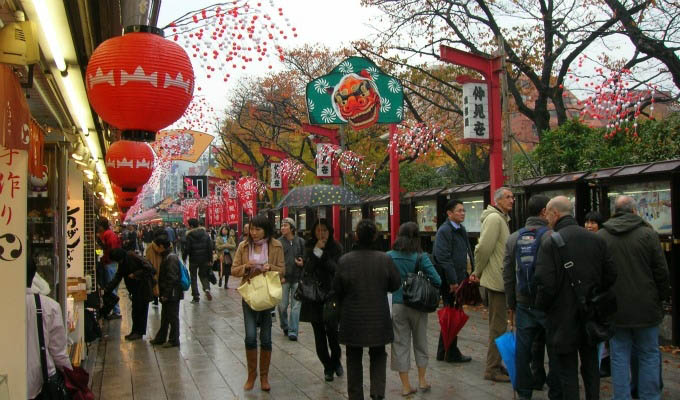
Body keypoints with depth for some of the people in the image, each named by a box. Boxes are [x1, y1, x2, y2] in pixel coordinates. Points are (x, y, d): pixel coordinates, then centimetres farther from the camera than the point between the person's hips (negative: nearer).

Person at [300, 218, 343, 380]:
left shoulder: (336, 247, 0)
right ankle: (328, 366, 20)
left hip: (331, 294, -1)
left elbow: (335, 268, -11)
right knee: (319, 333, 5)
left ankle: (336, 360, 20)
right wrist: (316, 251, -19)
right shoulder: (309, 246, 2)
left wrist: (321, 252, -17)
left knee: (332, 330, -8)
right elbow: (307, 268, -10)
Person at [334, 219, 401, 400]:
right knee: (378, 355, 18)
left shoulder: (345, 260, -13)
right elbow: (395, 285, -2)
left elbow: (337, 289, -4)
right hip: (378, 317, 1)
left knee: (354, 358, 15)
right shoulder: (385, 259, -12)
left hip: (352, 317, 0)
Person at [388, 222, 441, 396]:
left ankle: (406, 385, 13)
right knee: (420, 342, 18)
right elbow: (437, 281, -12)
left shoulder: (389, 256, -7)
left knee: (400, 344, 9)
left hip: (396, 305, 0)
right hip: (417, 304, 0)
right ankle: (422, 381, 27)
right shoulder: (421, 257, -10)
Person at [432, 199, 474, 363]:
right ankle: (452, 353, 11)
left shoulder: (461, 229, 15)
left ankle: (444, 352, 26)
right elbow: (443, 258, -20)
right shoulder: (444, 230, -15)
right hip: (449, 281, -9)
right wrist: (453, 281, -20)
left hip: (458, 278, 10)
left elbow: (467, 253, 20)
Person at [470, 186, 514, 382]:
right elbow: (484, 248, -22)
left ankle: (495, 364, 27)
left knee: (498, 324, 17)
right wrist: (479, 272, -10)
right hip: (496, 280, -10)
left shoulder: (501, 219, 17)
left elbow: (483, 249, 19)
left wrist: (478, 272, 13)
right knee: (498, 326, -4)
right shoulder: (494, 218, -16)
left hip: (499, 280, 10)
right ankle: (492, 369, 5)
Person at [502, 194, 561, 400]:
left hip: (524, 305, 4)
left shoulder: (514, 238, 5)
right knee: (555, 352, 8)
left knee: (523, 350, 10)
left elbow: (508, 275, 9)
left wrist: (511, 305, 17)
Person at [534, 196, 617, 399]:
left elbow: (545, 283, -21)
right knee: (591, 366, 18)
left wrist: (541, 306, -4)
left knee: (568, 371, 5)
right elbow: (611, 275, 5)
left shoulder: (550, 242, -16)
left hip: (564, 318, -5)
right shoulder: (597, 239, 1)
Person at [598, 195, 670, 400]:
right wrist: (662, 297, 10)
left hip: (614, 310, 2)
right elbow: (661, 272, -4)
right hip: (645, 307, -2)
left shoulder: (600, 236, -1)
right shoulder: (648, 234, -8)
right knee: (649, 355, 10)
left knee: (619, 356, 9)